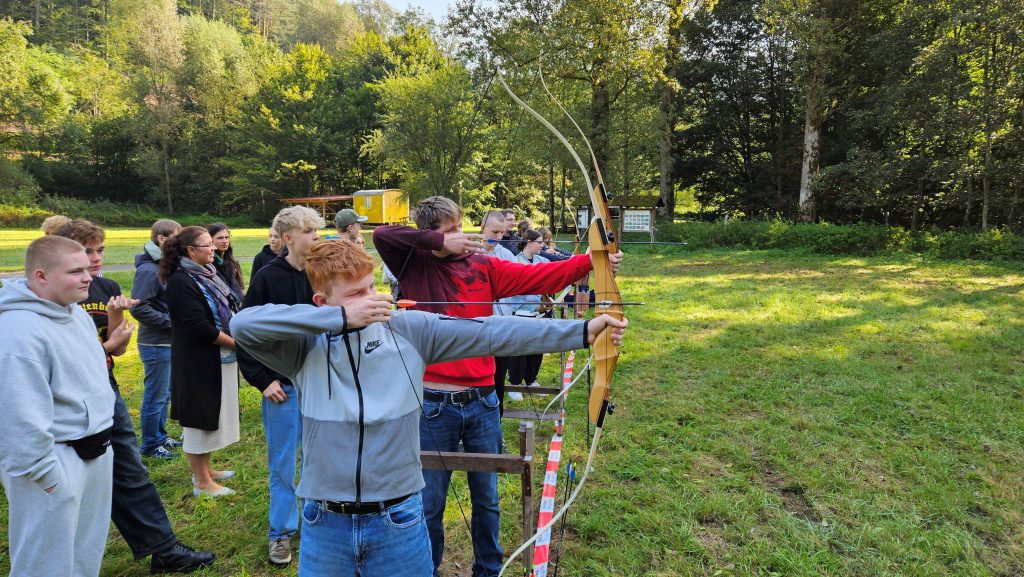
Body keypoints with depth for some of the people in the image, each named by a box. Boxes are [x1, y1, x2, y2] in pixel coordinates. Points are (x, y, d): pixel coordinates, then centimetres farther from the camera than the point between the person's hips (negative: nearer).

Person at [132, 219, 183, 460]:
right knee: (155, 397, 3)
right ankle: (151, 445, 17)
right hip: (156, 344, -8)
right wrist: (170, 321, -17)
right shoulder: (148, 270, -18)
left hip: (170, 343, 8)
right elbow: (139, 308, -22)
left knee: (165, 395, 19)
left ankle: (160, 436, 33)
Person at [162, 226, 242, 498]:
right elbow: (200, 328, -23)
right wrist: (237, 343, -16)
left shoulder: (207, 274, 9)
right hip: (199, 362, -9)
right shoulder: (181, 282, -18)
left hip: (220, 359, 9)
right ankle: (202, 482, 15)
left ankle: (204, 469, 34)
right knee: (199, 417, 3)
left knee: (212, 415, 19)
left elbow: (229, 308, 13)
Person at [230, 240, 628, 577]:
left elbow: (493, 332, -10)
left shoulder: (410, 331, -6)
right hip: (324, 525, 0)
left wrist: (583, 331, -13)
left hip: (399, 521, 1)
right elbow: (242, 325, -23)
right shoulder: (305, 346, -7)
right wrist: (341, 318, -24)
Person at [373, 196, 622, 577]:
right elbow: (381, 235, -16)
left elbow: (539, 276, -5)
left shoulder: (484, 267, 3)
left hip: (482, 402, 3)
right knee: (429, 503, 12)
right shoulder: (416, 266, -1)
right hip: (434, 404, -2)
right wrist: (438, 242, -18)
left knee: (486, 497, 18)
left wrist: (589, 261, -18)